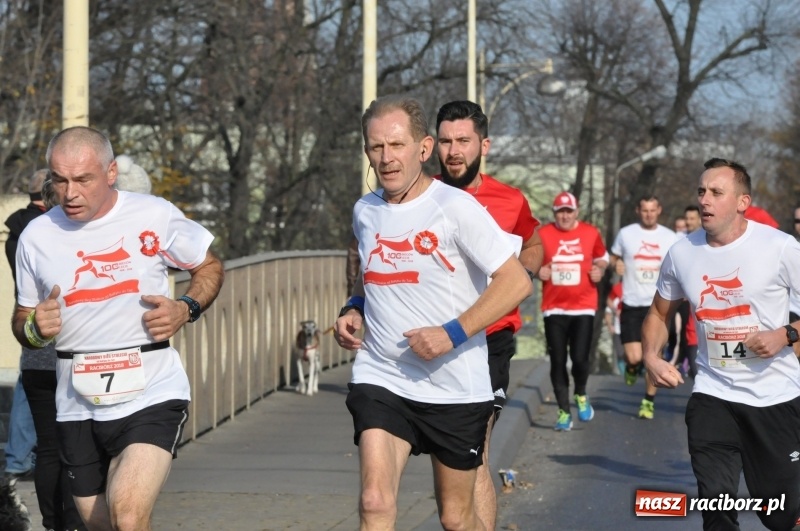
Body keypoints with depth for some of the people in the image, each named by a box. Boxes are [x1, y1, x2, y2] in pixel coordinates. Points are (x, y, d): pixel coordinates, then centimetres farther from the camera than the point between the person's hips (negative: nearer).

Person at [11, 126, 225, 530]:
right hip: (77, 406, 4)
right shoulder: (36, 236, 2)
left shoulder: (155, 216, -5)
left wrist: (186, 309, -9)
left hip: (151, 394, -4)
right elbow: (22, 322, 14)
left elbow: (209, 267, 11)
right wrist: (35, 329, -10)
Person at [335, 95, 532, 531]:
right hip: (380, 379, 3)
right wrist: (354, 310, 6)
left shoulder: (456, 207, -12)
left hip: (456, 389, -3)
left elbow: (517, 282, -15)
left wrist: (452, 334, -22)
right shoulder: (364, 212, 6)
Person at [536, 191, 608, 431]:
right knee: (557, 361, 2)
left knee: (580, 357, -10)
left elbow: (602, 258, 18)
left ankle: (581, 395, 21)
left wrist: (599, 270, -2)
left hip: (584, 306, 0)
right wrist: (539, 272, -7)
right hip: (554, 308, 1)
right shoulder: (543, 234, 0)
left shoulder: (591, 233, 3)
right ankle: (563, 411, 14)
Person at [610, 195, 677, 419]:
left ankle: (649, 401, 16)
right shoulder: (626, 233, 3)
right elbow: (613, 258, 16)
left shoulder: (670, 237, 5)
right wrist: (616, 264, -6)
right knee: (634, 357, -9)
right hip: (631, 304, -1)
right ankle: (631, 366, 28)